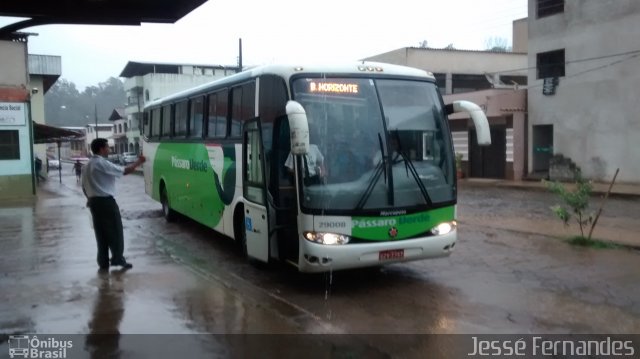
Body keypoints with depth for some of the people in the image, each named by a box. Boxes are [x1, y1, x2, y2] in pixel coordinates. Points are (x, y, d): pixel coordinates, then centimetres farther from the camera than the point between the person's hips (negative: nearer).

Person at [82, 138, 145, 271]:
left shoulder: (88, 165, 13)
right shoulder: (103, 164, -14)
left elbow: (84, 186, 16)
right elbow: (124, 171, -14)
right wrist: (139, 162, -2)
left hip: (94, 202, 9)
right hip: (106, 201, -9)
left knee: (101, 233, 11)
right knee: (115, 231, 2)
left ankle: (103, 262, 13)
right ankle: (118, 259, 6)